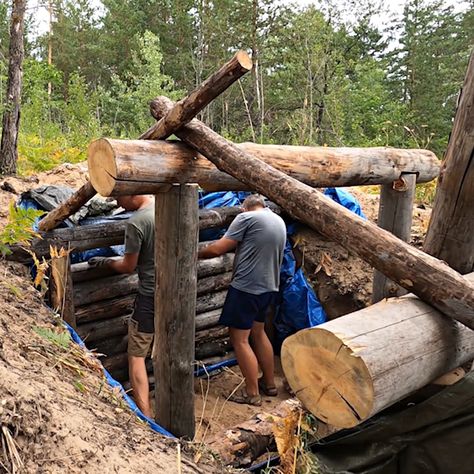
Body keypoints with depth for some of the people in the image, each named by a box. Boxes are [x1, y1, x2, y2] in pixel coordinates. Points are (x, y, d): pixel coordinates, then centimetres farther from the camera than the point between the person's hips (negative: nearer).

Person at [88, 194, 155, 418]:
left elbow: (128, 266, -11)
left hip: (150, 295, -7)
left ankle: (145, 415, -2)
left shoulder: (136, 222, -20)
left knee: (136, 355, 2)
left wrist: (106, 261, 7)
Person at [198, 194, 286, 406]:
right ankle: (269, 382, 31)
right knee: (258, 332, 22)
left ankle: (252, 393, 6)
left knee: (239, 339, 1)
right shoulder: (279, 220, 14)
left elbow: (218, 249, -11)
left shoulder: (246, 217, -10)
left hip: (246, 287, -8)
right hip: (269, 287, 8)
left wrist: (195, 254, 4)